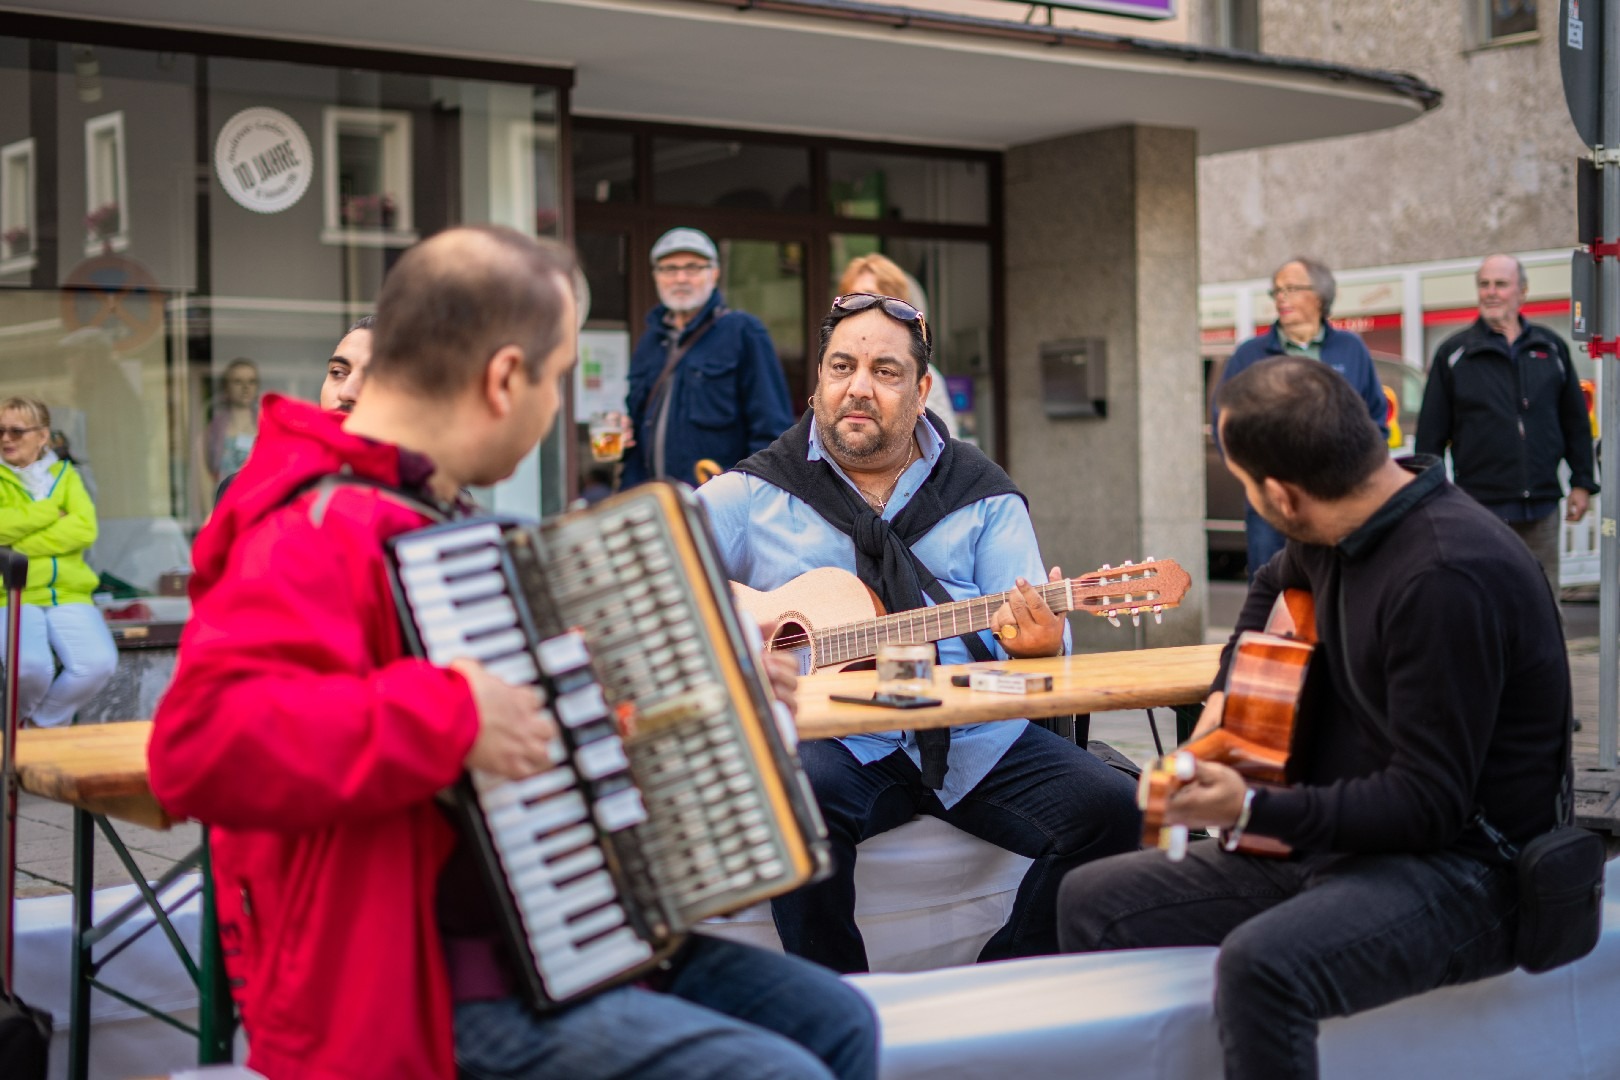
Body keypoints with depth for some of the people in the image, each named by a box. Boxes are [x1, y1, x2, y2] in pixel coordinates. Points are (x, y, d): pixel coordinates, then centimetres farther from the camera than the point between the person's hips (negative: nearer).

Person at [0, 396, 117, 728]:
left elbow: (85, 529, -3)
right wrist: (51, 512, -4)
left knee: (98, 663, -24)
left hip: (68, 594, 3)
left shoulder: (64, 474, 14)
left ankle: (46, 724, 5)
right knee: (30, 666, -32)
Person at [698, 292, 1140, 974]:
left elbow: (1039, 627, 5)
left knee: (1111, 810, -18)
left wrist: (1038, 645, -20)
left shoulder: (981, 496, 12)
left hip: (972, 739, 2)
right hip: (832, 739, -2)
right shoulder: (754, 493, 8)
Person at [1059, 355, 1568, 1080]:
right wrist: (1233, 690, 17)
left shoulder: (1447, 577, -25)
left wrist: (1253, 811, -29)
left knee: (1261, 965, -38)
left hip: (1456, 867, -9)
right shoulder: (1342, 532, 4)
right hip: (1340, 837, 9)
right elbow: (1277, 585, 31)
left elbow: (1427, 804, -24)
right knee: (1092, 903, 2)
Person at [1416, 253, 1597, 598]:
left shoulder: (1552, 348, 10)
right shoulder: (1453, 353, 3)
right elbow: (1431, 433, 2)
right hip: (1481, 507, -3)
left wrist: (1582, 482, 11)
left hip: (1541, 507, 3)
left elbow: (1575, 421, 15)